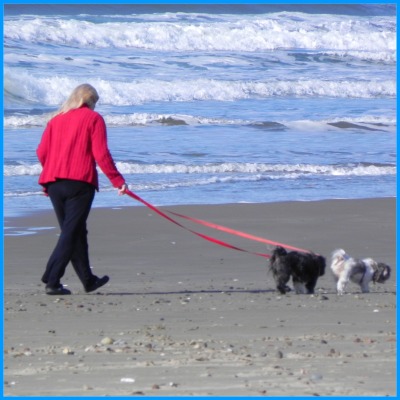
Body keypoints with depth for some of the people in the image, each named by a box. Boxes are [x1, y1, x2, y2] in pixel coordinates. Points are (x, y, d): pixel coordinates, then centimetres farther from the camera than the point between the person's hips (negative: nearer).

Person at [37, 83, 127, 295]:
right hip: (79, 182, -6)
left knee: (76, 232, 15)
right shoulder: (93, 118, 3)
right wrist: (117, 180, -6)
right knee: (71, 233, -6)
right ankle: (52, 281, -17)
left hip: (54, 182, 6)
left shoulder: (56, 119, 17)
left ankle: (88, 280, 23)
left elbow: (41, 152, 11)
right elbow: (101, 154, -7)